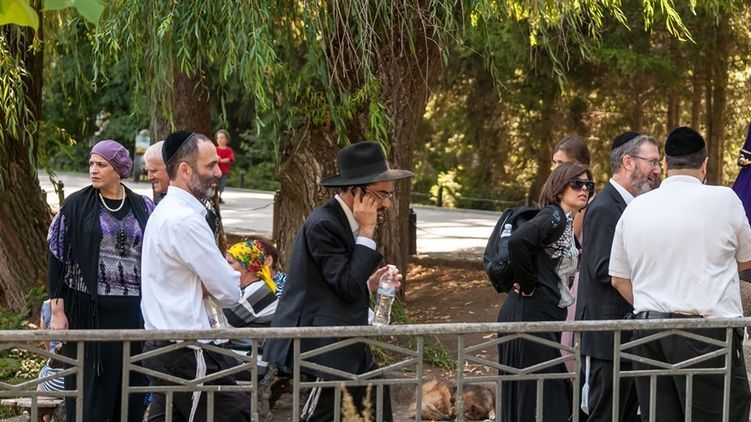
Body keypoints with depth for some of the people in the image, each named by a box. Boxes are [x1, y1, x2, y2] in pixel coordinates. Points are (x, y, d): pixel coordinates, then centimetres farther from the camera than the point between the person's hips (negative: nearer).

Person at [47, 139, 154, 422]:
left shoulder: (143, 208, 5)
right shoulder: (76, 205, 0)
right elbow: (57, 258, 0)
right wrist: (57, 311, -5)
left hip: (132, 311, 2)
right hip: (88, 310, -2)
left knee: (131, 386, 4)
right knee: (90, 387, 1)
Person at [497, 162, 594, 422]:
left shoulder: (567, 223, 16)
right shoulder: (553, 216, -13)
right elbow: (517, 241, -30)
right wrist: (527, 285, -19)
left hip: (546, 316, 10)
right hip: (531, 315, -10)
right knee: (536, 397, -8)